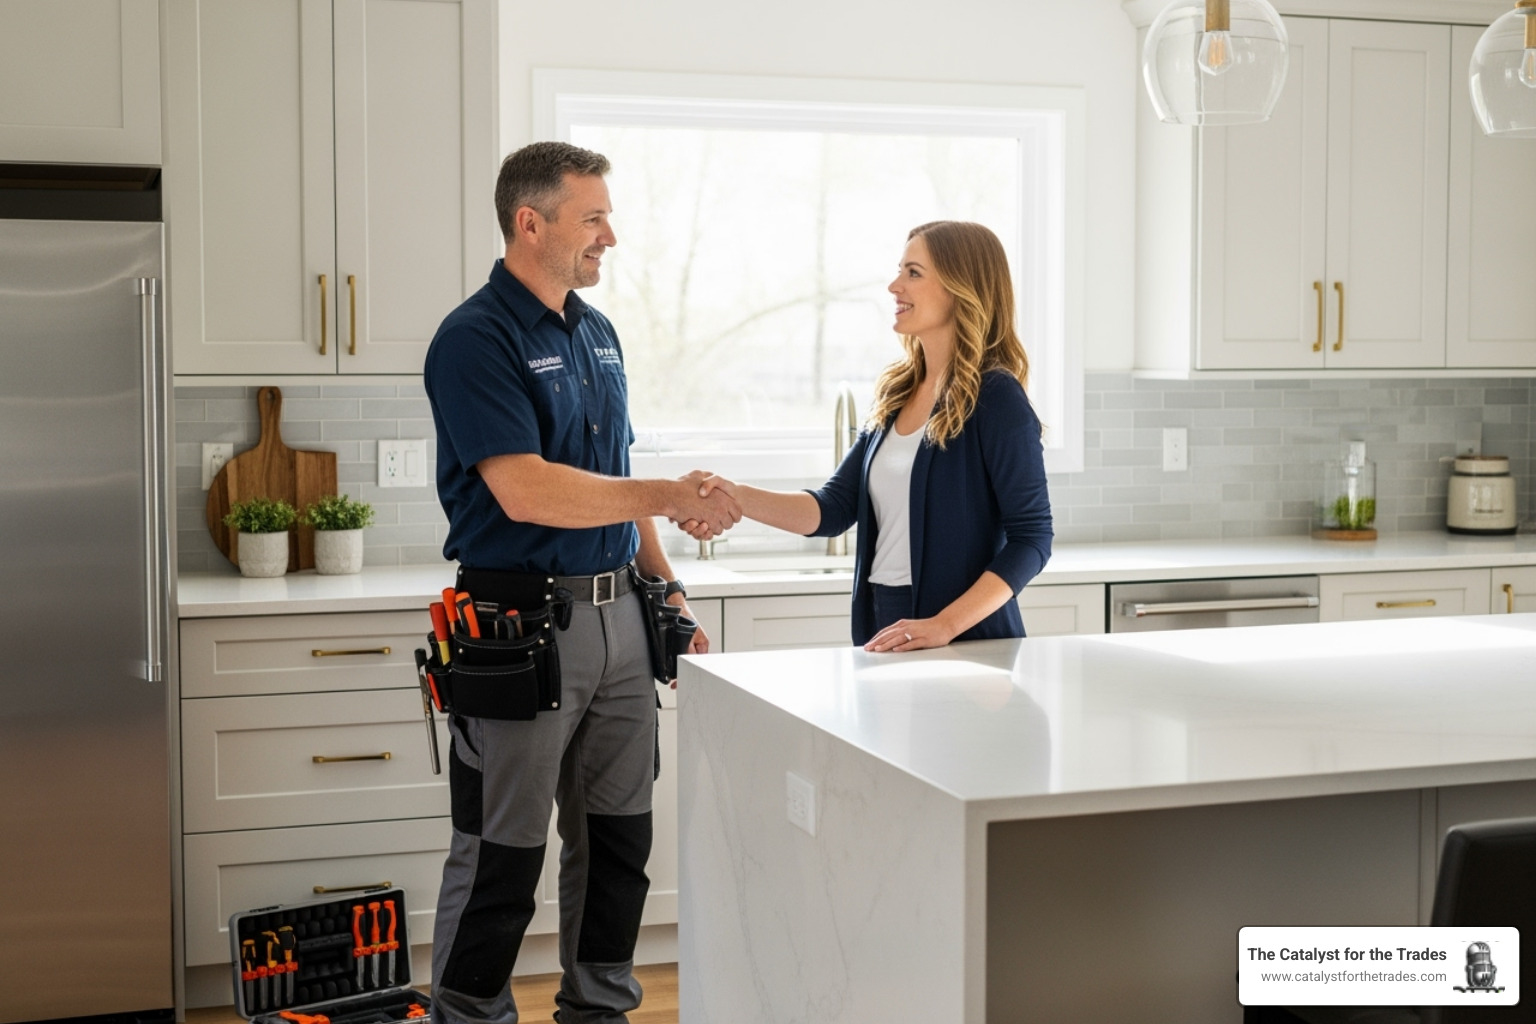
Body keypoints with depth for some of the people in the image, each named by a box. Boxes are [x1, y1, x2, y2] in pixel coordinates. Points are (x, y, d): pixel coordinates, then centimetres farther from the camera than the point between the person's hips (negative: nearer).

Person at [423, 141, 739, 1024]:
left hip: (618, 614, 8)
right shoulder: (476, 339, -12)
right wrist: (671, 497, -20)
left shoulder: (598, 331, 13)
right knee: (502, 853, 2)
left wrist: (666, 585, 14)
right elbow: (526, 490, -23)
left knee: (619, 840, 14)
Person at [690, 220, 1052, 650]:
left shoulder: (995, 397, -12)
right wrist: (739, 498, -10)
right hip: (887, 631, 6)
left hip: (968, 644, -6)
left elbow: (1031, 537, -14)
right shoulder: (898, 395, 8)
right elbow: (833, 510, 5)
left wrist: (946, 625, -22)